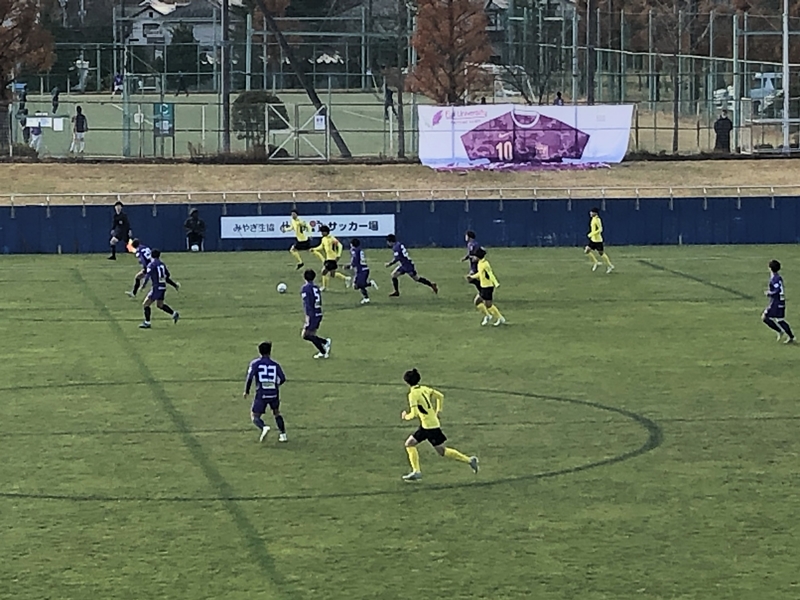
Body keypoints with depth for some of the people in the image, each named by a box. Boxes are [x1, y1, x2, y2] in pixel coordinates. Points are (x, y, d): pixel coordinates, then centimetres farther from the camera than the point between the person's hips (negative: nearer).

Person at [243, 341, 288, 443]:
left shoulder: (255, 363, 1)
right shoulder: (275, 364, 7)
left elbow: (250, 377, -8)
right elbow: (283, 379, 3)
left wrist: (246, 391, 4)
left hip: (261, 393, -3)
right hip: (274, 393, 3)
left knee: (255, 416, 4)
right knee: (276, 413, 26)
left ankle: (264, 427, -26)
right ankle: (283, 435, 19)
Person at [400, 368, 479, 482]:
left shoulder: (413, 394, -16)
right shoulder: (424, 389, 9)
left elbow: (414, 414, -21)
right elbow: (440, 396, 18)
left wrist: (405, 416, -1)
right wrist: (437, 411, 24)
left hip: (429, 426, -9)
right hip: (425, 426, 9)